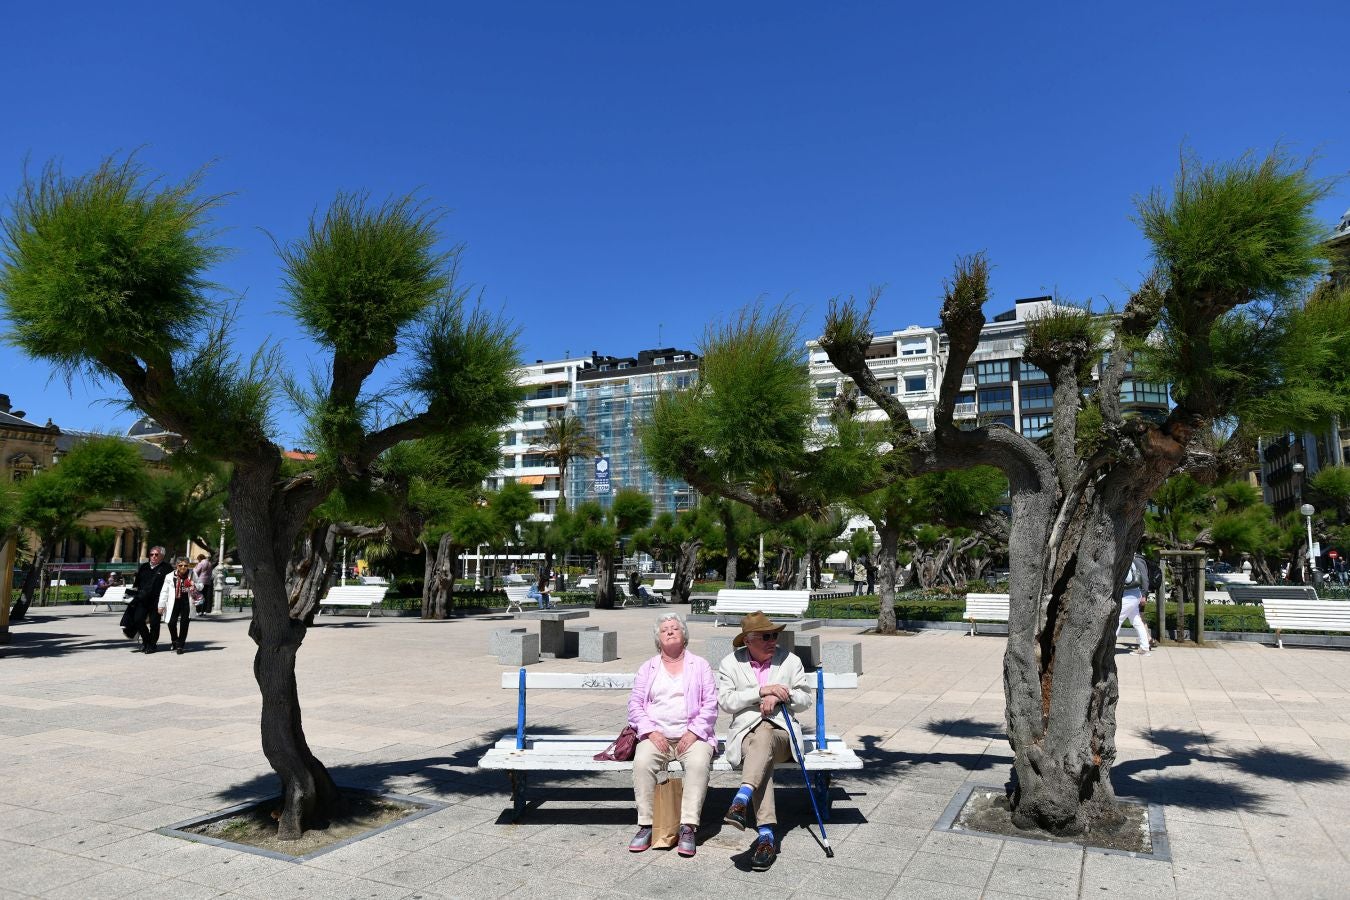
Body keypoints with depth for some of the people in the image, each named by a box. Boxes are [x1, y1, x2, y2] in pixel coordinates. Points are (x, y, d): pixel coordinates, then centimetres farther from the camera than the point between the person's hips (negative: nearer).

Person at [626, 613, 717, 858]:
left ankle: (688, 828, -30)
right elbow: (635, 703, 9)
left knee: (699, 763, -33)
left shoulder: (700, 666, 13)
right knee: (642, 762, -30)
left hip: (692, 735, -1)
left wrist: (694, 732, -10)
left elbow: (710, 704, 5)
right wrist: (651, 732, -7)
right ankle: (645, 826, -21)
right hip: (656, 735, 1)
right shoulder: (647, 668, 18)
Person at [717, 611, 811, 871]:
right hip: (745, 733, 0)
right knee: (760, 755, -36)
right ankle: (766, 834, -43)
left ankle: (742, 799, -54)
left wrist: (779, 697, -10)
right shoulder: (730, 664, 7)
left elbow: (805, 700, 10)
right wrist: (762, 691, -15)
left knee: (763, 734, -38)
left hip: (781, 732, 0)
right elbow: (725, 701, -4)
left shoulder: (790, 661, 10)